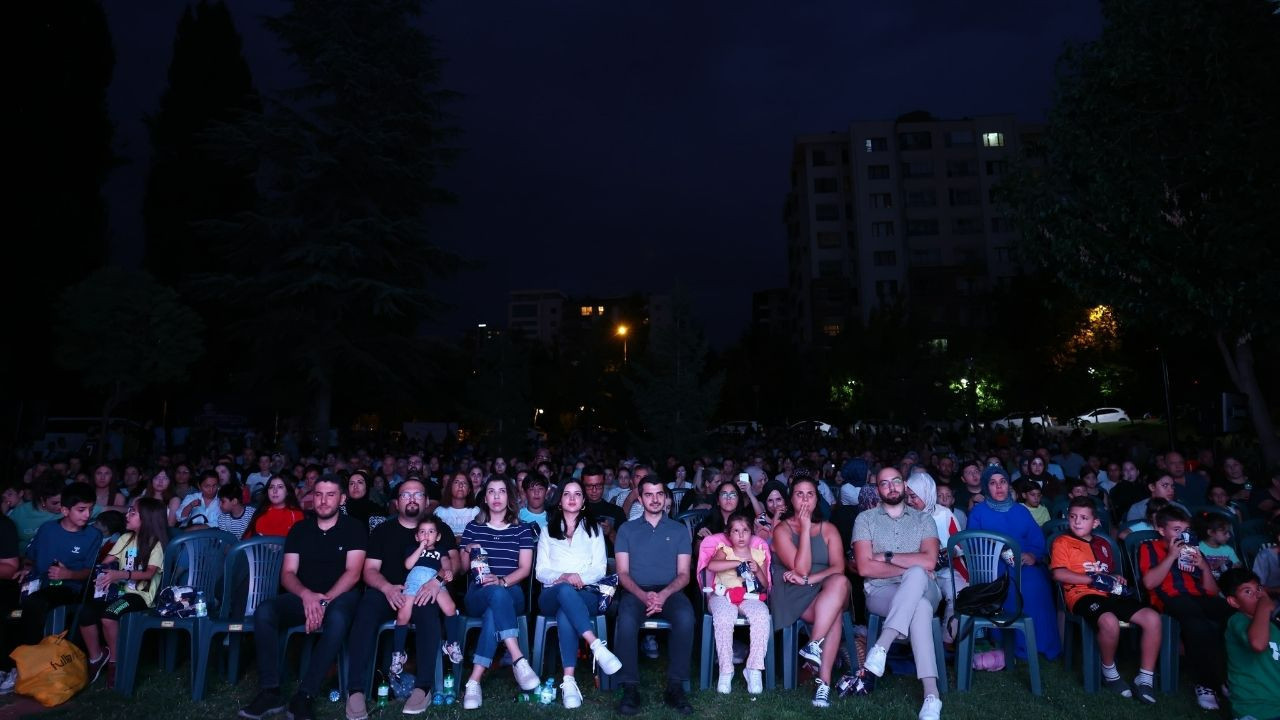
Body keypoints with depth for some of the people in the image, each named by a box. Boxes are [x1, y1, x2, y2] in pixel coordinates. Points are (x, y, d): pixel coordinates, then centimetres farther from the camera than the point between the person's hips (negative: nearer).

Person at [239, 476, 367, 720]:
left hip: (340, 596, -4)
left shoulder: (354, 528, 1)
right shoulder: (299, 529, 12)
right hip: (303, 596, 4)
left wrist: (325, 600, -22)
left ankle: (304, 695, -31)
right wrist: (306, 595, -16)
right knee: (264, 611, -24)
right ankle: (270, 691, -21)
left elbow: (353, 573, -8)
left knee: (337, 618, -37)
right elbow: (287, 574, 5)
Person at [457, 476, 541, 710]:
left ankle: (474, 681, -39)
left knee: (494, 611, -38)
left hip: (511, 593, 0)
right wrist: (468, 551, -7)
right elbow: (463, 567, 16)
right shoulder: (473, 527, 14)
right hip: (477, 595, 0)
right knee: (497, 595, -38)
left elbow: (525, 568, 2)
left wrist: (502, 581, -17)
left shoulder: (522, 529, 11)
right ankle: (518, 660, -43)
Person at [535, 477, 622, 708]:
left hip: (587, 594, 0)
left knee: (565, 615, -38)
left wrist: (580, 577, -14)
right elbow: (541, 571, 10)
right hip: (552, 595, 0)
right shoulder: (548, 530, 20)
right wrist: (563, 577, -13)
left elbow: (599, 569, 9)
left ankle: (569, 681, -43)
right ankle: (597, 647, -48)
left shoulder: (594, 528, 19)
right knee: (565, 590, -40)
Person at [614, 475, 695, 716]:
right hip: (636, 591, 0)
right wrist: (644, 595, -15)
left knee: (685, 617, -33)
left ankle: (675, 687, -22)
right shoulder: (627, 529, 13)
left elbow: (684, 574, 6)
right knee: (626, 620, -34)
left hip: (670, 591, 0)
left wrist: (664, 594, -15)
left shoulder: (679, 530, 14)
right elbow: (623, 573, 5)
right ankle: (630, 688, -23)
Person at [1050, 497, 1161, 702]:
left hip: (1109, 594, 7)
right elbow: (1059, 574, -8)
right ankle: (1109, 672, -8)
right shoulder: (1062, 542, 5)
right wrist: (1094, 579, -8)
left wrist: (1116, 578, 9)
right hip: (1083, 594, -7)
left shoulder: (1103, 544, 25)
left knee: (1152, 617, -15)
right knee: (1109, 621, -36)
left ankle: (1145, 678, -5)